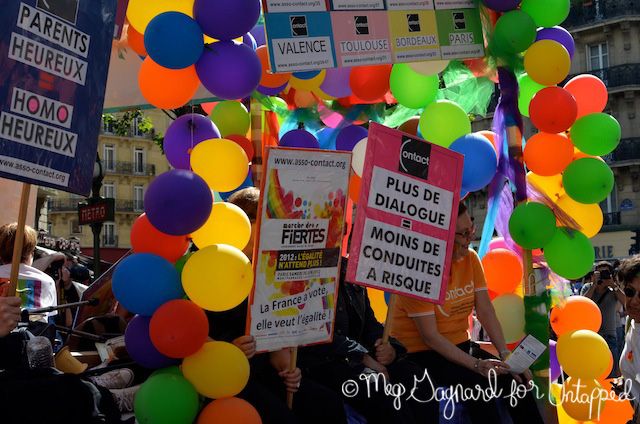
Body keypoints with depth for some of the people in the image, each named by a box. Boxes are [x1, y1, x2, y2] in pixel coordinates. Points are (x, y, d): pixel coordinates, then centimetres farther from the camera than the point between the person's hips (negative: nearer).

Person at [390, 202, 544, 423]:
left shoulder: (470, 258, 0)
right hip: (420, 353, -6)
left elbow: (486, 312, -2)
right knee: (478, 382, -28)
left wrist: (506, 354, -16)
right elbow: (430, 336, -20)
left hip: (458, 345, 6)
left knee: (515, 377, -13)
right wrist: (476, 364, -27)